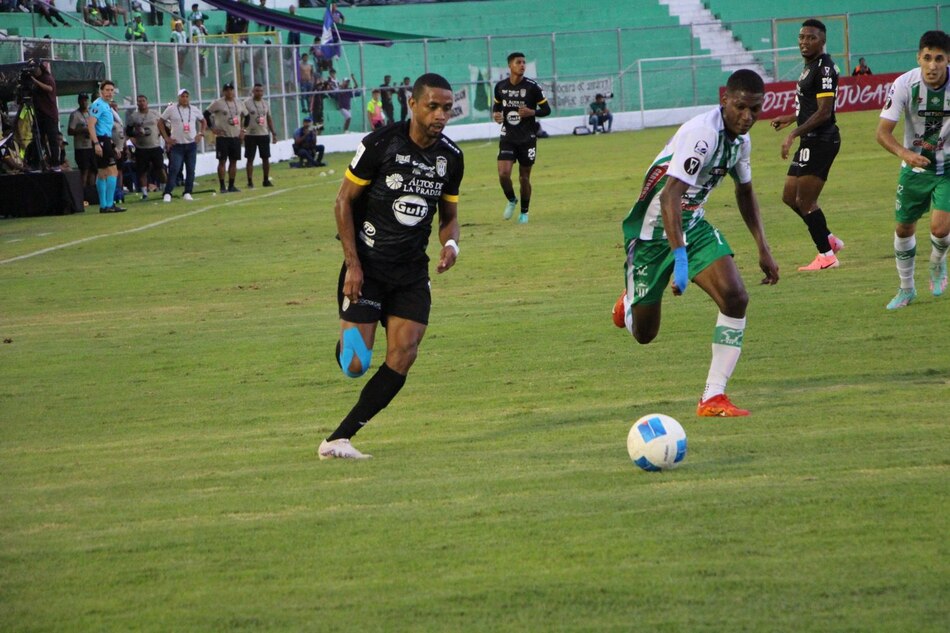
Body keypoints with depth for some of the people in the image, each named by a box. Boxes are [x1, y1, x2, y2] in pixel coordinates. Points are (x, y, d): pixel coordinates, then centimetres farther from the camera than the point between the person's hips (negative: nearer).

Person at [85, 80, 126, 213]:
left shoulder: (106, 106, 18)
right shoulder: (98, 105, -12)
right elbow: (91, 125, -20)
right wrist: (96, 143, -26)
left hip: (105, 140, 11)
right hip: (102, 140, -11)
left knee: (102, 173, 12)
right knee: (112, 171, -13)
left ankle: (103, 206, 15)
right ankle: (109, 204, -16)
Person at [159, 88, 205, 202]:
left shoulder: (194, 110, 7)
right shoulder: (171, 109, -3)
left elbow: (202, 121, 23)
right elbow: (160, 123, 3)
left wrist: (201, 132, 8)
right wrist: (166, 138, -2)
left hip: (191, 144, 4)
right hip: (177, 145, -4)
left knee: (191, 170, 4)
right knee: (174, 169, -11)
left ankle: (187, 193, 12)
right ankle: (167, 193, -10)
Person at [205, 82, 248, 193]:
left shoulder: (239, 104, 9)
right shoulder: (218, 103, -6)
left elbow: (246, 116, 22)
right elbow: (206, 114, -4)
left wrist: (242, 130, 13)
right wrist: (212, 128, -8)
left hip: (236, 137, 5)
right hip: (223, 137, -5)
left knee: (233, 161, 7)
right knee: (222, 161, -4)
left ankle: (231, 186, 14)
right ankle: (222, 187, -2)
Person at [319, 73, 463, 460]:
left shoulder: (451, 158, 4)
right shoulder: (380, 145, -11)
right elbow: (344, 201, -6)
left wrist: (450, 243, -7)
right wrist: (353, 264, -13)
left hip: (412, 272, 4)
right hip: (367, 266, -4)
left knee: (403, 357, -11)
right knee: (355, 364, -12)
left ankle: (339, 439, -5)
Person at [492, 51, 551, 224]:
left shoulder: (532, 87, -9)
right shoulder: (501, 86, 0)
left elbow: (546, 109, -3)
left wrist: (532, 112, -22)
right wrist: (495, 114, -5)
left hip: (527, 138, -2)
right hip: (508, 137, 2)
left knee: (524, 177, 5)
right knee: (503, 173, -14)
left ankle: (524, 212, 25)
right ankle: (511, 200, 16)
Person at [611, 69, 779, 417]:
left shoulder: (741, 139, 0)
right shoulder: (702, 133, -28)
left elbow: (745, 192, 19)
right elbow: (669, 195, -37)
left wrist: (763, 249, 14)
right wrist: (680, 256, -47)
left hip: (693, 225, 7)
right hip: (652, 231, -7)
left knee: (735, 298, -16)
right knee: (643, 333, 4)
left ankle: (713, 398, -11)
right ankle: (630, 304, 44)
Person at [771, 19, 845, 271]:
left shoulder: (824, 68, -16)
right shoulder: (811, 66, 15)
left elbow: (824, 112, -22)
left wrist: (794, 134, -23)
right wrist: (791, 119, 30)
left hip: (820, 141, -10)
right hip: (811, 142, 10)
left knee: (806, 201, -6)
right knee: (790, 197, 15)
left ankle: (826, 255, 3)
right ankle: (830, 240, 24)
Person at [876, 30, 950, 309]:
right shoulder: (904, 84, -21)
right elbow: (883, 132, -21)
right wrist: (904, 153, -40)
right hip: (914, 165, 1)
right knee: (904, 227, 9)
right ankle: (906, 289, 33)